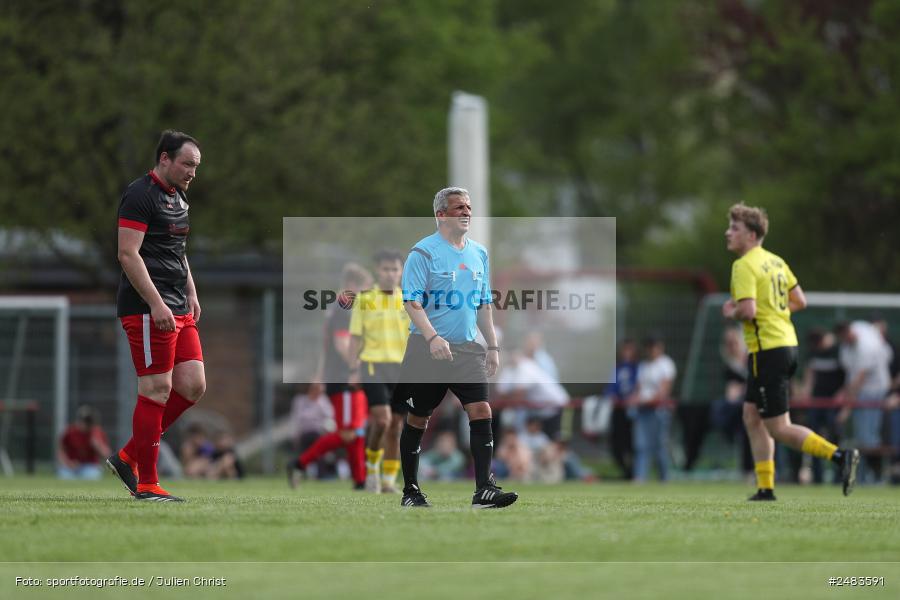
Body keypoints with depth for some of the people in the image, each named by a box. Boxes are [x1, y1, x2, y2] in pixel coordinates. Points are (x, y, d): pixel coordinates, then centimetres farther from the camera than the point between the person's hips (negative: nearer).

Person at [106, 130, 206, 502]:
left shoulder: (178, 199, 19)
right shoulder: (140, 196, -11)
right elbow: (128, 254, -18)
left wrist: (191, 294, 20)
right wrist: (156, 304, -23)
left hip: (178, 310, 10)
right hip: (147, 309, -10)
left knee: (193, 386, 5)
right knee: (156, 391, -8)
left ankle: (128, 457, 15)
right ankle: (146, 484, -2)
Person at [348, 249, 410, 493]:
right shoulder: (364, 300, 3)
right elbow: (356, 337, 4)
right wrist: (353, 370, -2)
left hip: (402, 369, 3)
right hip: (373, 366, -3)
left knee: (396, 426, 3)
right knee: (382, 420, -17)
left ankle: (389, 480, 11)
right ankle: (371, 466, 5)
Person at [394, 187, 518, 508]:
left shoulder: (479, 254, 12)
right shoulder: (423, 252, -8)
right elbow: (412, 302, -15)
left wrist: (492, 346, 15)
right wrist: (432, 338, -28)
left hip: (467, 349, 5)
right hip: (426, 350, -5)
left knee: (481, 411, -11)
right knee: (418, 418, 4)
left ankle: (484, 489, -13)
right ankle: (410, 490, 17)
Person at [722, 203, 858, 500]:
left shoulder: (744, 266, -14)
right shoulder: (776, 261, 13)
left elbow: (748, 310, -25)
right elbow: (800, 302, 17)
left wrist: (732, 312, -4)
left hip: (767, 350, -9)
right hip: (787, 344, 9)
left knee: (778, 428, -5)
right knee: (752, 417, 15)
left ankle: (840, 455, -14)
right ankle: (765, 487, 15)